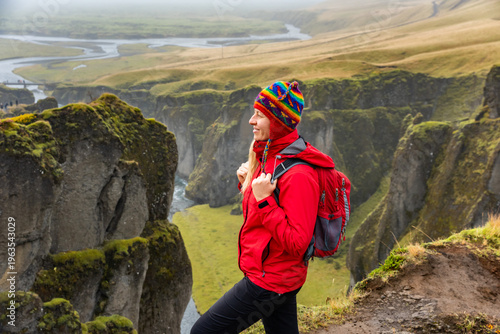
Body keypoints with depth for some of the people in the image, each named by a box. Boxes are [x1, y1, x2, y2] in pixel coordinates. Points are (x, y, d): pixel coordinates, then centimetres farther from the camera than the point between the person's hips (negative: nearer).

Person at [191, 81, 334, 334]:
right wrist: (247, 183, 1)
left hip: (268, 282, -10)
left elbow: (296, 244, -26)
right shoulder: (269, 157, 6)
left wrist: (264, 200, -29)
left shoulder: (297, 175, -25)